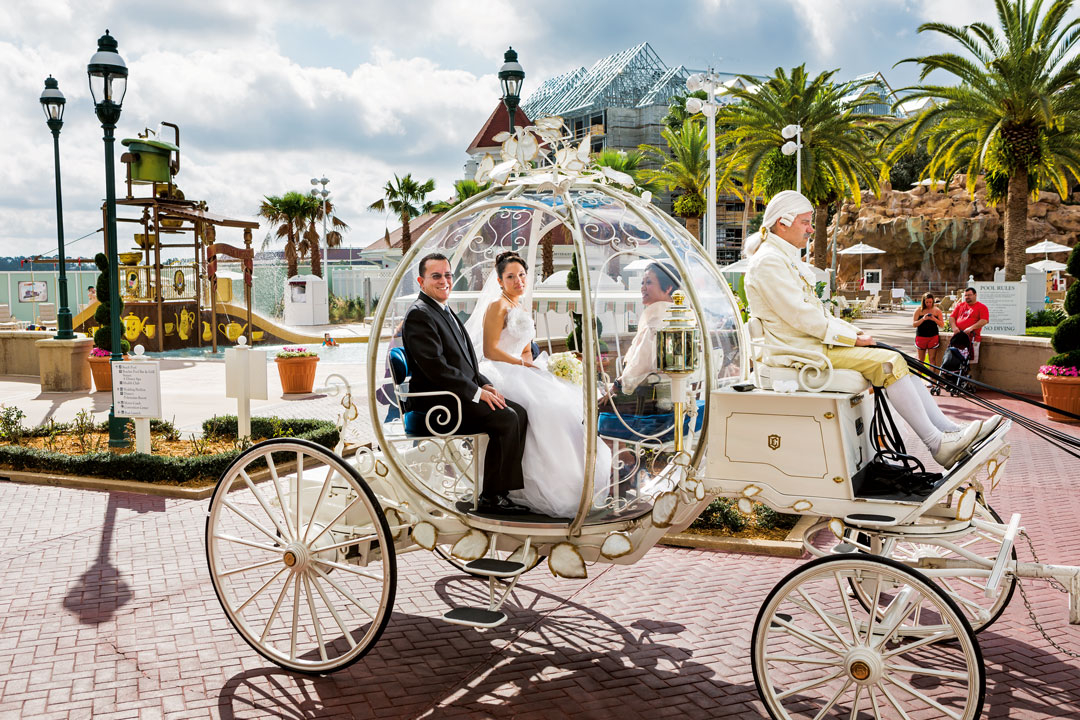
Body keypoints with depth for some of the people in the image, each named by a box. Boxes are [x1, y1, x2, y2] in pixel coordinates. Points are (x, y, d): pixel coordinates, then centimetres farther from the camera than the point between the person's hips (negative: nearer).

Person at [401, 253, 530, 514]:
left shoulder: (445, 311, 18)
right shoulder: (418, 314, -14)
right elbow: (436, 368, -22)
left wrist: (485, 385, 6)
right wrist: (477, 392, -18)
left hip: (460, 394, 10)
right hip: (436, 403, -10)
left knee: (519, 412, -1)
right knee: (505, 419, -20)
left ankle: (506, 488, 2)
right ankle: (490, 498, -12)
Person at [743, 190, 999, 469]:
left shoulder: (788, 258, 20)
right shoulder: (768, 262, -13)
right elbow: (799, 316, -19)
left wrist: (855, 332, 7)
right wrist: (851, 338, -12)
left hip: (816, 340, 10)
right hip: (799, 351, -10)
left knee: (896, 359, 0)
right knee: (890, 362, -19)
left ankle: (950, 432, -2)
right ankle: (938, 444, -16)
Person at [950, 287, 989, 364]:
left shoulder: (982, 307, 6)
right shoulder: (959, 305, 20)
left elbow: (984, 321, -7)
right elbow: (952, 317, 16)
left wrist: (971, 328, -18)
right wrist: (954, 327, -5)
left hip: (972, 337, -4)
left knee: (971, 361, -10)